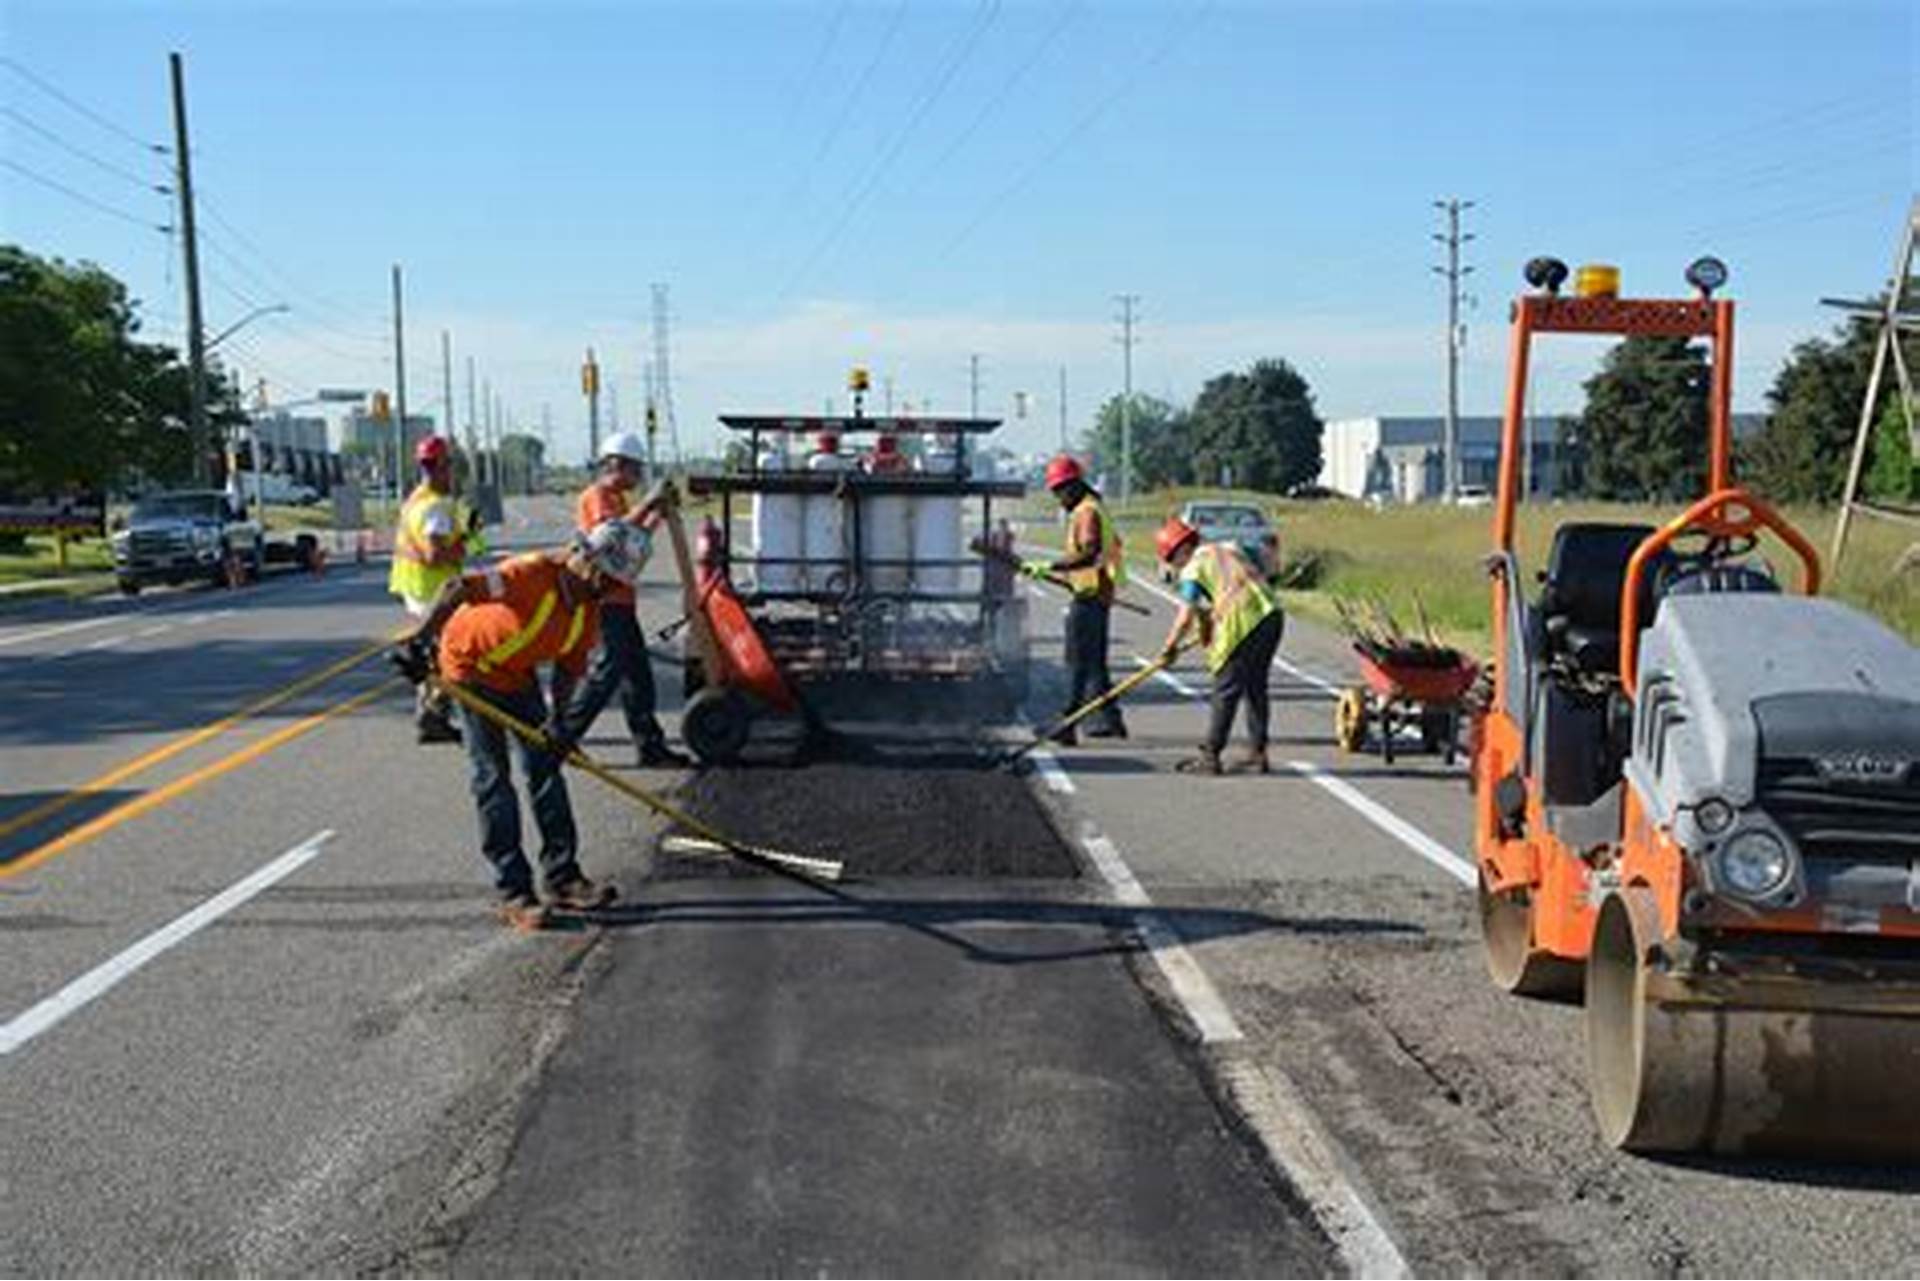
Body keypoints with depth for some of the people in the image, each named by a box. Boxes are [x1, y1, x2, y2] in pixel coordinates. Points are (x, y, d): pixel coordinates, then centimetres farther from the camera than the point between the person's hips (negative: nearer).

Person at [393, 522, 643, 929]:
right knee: (493, 777, -7)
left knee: (545, 767, 4)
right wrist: (420, 639, -48)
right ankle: (513, 893, -3)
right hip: (470, 664, -7)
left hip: (518, 673, 7)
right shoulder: (533, 573, -31)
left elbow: (570, 669, -1)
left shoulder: (588, 612, -8)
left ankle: (562, 877, 12)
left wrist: (562, 724, -14)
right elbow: (459, 590, -40)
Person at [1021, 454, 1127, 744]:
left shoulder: (1087, 512, -14)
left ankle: (1068, 725, -10)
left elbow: (1089, 554, -27)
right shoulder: (1091, 509, 18)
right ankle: (1109, 719, 21)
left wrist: (1050, 567, -31)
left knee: (1078, 662, -10)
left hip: (1089, 595, -11)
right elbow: (1114, 543, 28)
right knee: (1095, 661, 16)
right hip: (1099, 594, 11)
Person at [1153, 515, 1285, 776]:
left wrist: (1170, 646, 8)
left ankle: (1210, 756, 4)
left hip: (1243, 625, -7)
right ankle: (1257, 753, 21)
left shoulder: (1192, 570, 0)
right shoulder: (1229, 548, 22)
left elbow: (1186, 618, -5)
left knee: (1226, 691, 0)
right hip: (1273, 616, 8)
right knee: (1256, 687, 17)